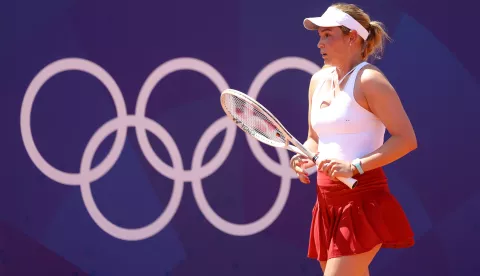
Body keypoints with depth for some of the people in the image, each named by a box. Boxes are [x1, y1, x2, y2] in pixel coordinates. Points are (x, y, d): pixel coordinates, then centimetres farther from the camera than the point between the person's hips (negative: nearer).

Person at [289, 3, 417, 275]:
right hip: (328, 201, 8)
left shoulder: (368, 80, -11)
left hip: (362, 201, -8)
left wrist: (355, 166, -23)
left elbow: (406, 139, -16)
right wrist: (305, 158, 0)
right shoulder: (319, 80, 12)